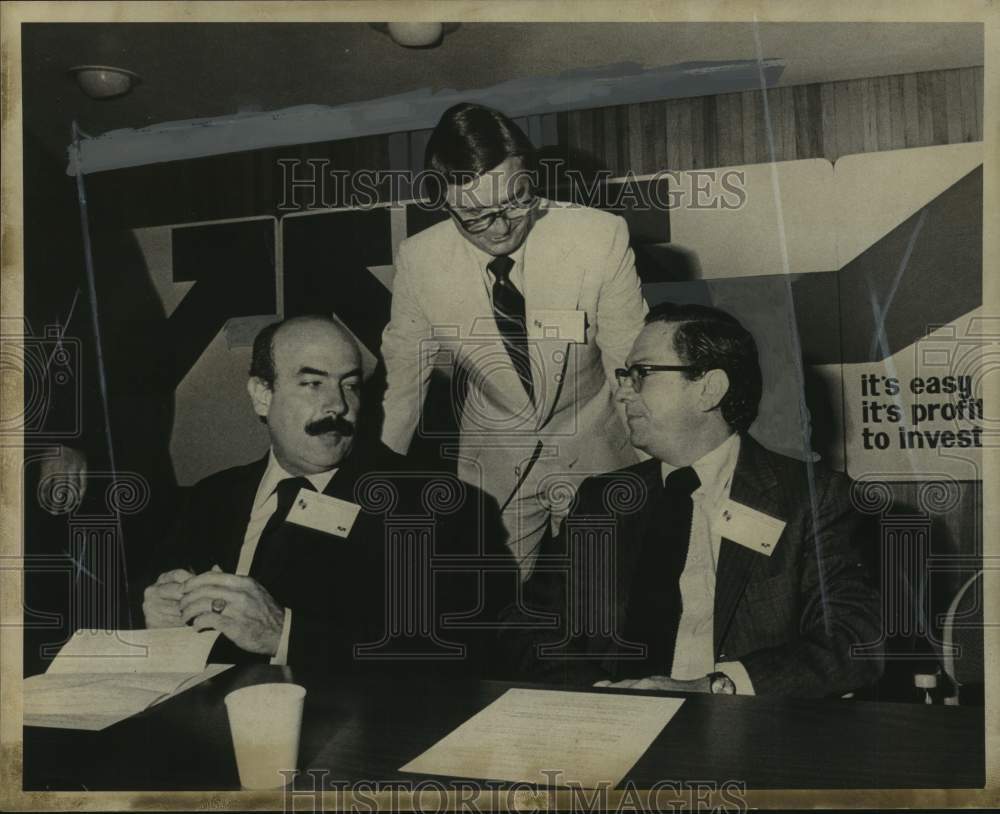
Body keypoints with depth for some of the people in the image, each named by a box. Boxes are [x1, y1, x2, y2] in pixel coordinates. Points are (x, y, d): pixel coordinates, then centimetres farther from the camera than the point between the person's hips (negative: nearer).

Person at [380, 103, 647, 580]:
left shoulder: (601, 237, -22)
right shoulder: (420, 261, -16)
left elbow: (629, 364, -14)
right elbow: (401, 375, -3)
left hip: (594, 455, -1)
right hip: (492, 466, 1)